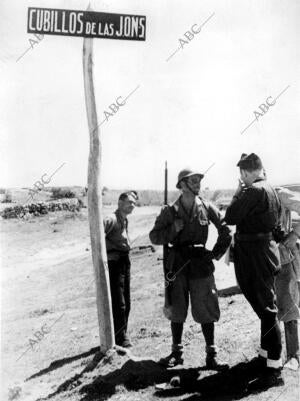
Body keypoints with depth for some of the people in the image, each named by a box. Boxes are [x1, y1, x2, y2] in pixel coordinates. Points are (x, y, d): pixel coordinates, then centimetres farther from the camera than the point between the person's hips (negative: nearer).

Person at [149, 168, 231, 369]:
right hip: (177, 264, 1)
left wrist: (216, 253, 2)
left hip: (201, 264, 0)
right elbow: (154, 237, -2)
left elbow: (226, 231, 8)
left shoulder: (207, 207, -1)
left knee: (205, 311, 3)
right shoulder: (169, 211, -1)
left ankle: (212, 354, 16)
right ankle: (177, 352, 25)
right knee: (176, 311, 10)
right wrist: (173, 229, -16)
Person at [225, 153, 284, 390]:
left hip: (256, 255, -10)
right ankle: (266, 358, 32)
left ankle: (273, 372, 4)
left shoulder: (253, 191, -18)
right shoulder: (270, 189, 13)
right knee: (266, 308, 18)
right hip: (266, 249, 10)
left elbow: (230, 218, -17)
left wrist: (237, 194, -5)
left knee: (266, 310, -5)